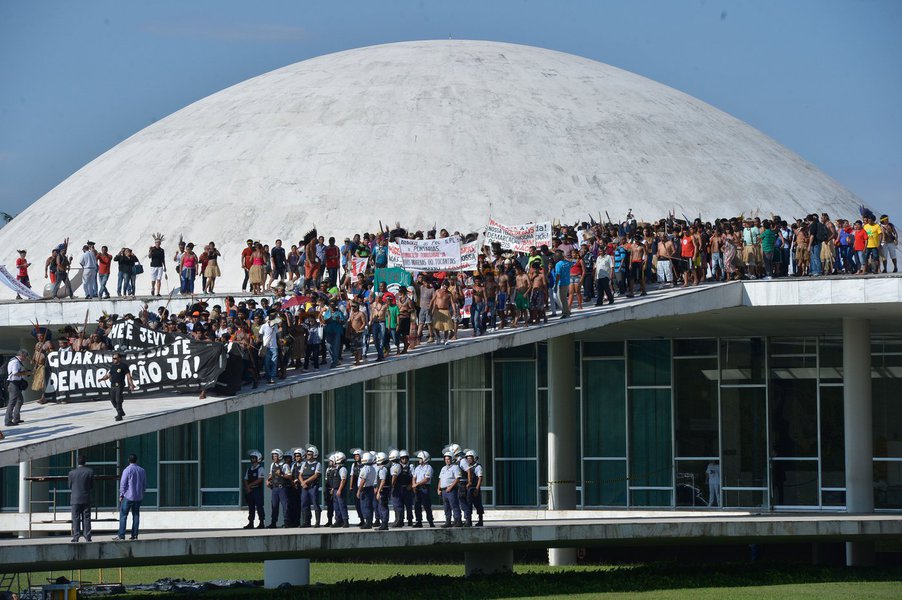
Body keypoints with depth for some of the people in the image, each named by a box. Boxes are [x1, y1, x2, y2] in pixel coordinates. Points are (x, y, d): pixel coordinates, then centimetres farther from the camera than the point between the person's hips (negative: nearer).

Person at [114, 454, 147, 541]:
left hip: (128, 497, -5)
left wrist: (121, 495, -1)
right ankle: (134, 535, 7)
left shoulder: (127, 470, -10)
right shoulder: (142, 471, 7)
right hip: (138, 497, 5)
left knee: (123, 516, -3)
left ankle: (121, 535, -8)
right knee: (136, 516, 9)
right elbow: (145, 485, 13)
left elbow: (123, 484, -10)